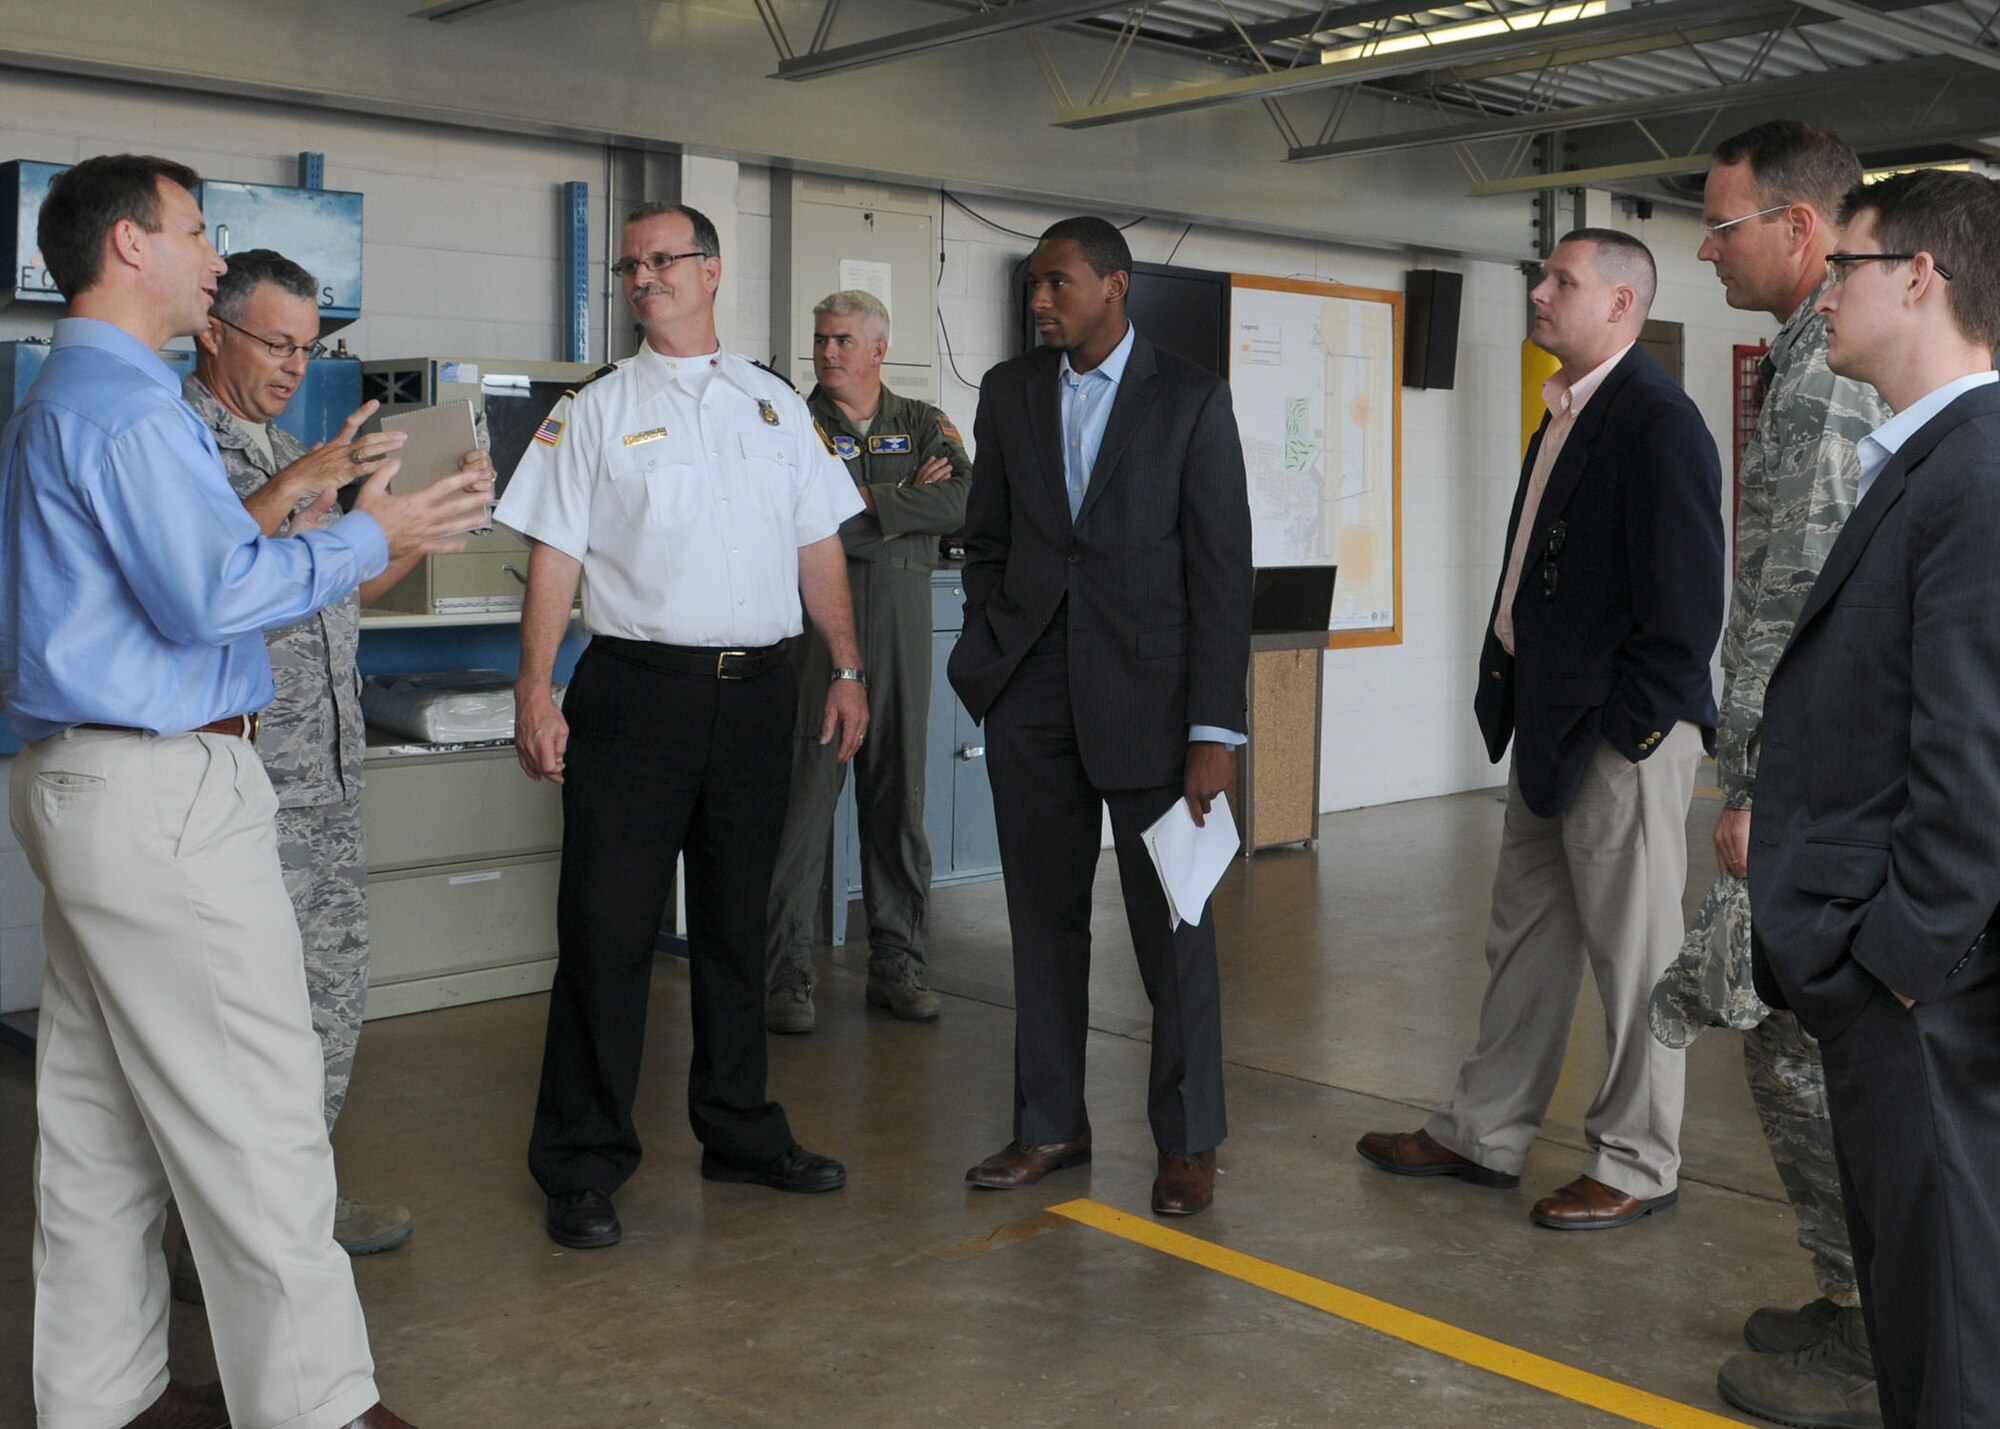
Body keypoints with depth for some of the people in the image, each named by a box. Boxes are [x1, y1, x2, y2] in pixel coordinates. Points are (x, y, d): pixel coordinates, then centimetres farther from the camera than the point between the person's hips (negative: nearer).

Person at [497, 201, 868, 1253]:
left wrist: (846, 667, 8)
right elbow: (555, 558, -2)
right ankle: (582, 1166, 8)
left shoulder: (776, 406, 12)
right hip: (636, 691, -3)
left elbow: (819, 545, 14)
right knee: (607, 927, -3)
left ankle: (740, 1133, 27)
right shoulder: (595, 411, 3)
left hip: (755, 691, 3)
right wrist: (534, 693, -10)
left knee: (736, 924, 14)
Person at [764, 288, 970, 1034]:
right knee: (803, 795, -5)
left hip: (901, 629, 3)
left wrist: (868, 502, -9)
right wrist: (910, 502, -7)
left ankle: (897, 963, 17)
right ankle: (786, 972, 3)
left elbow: (964, 501, -5)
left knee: (899, 795, 7)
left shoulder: (924, 425, 13)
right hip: (815, 626, -3)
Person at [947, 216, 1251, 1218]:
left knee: (1172, 926, 3)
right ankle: (1050, 1126, 24)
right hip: (1033, 702, 4)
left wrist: (1214, 730, -11)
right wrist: (991, 661, 3)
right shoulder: (1008, 392, 9)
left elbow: (1221, 570, -6)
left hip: (1149, 694, -4)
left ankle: (1187, 1139, 17)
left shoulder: (1190, 399, -3)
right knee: (1043, 920, 11)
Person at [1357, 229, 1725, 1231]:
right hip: (1548, 725, 10)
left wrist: (1625, 727, -17)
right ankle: (1483, 1135, 29)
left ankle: (1637, 1166, 18)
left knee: (1633, 953, 3)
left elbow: (1684, 598, -19)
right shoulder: (1566, 414, 15)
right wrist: (1512, 697, 13)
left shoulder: (1656, 422, -15)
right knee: (1526, 940, 17)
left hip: (1621, 736, -10)